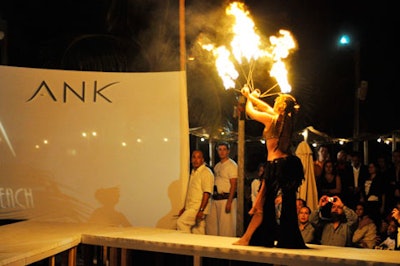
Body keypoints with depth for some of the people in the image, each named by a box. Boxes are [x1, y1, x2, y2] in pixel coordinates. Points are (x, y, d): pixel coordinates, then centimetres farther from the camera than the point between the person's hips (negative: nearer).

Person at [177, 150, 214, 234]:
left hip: (198, 208, -8)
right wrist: (184, 208, 18)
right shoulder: (193, 172, 19)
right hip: (191, 208, 8)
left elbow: (207, 193, -17)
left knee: (180, 222, -19)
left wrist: (201, 210, -23)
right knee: (198, 234, 7)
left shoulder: (206, 173, -10)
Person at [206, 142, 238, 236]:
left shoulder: (232, 165, -8)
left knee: (226, 227, -5)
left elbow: (234, 185, -14)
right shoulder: (217, 166, 17)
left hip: (226, 198, -8)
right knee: (211, 224, 9)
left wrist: (229, 202, -20)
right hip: (215, 199, 8)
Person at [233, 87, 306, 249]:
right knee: (287, 206, 11)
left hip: (275, 164, -6)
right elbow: (267, 108, 26)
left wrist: (249, 97, 28)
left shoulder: (271, 119, -9)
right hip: (290, 163, 6)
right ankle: (288, 240, 18)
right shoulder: (288, 120, 10)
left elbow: (250, 111, 7)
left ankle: (246, 238, 9)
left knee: (264, 205, 0)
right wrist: (253, 97, 39)